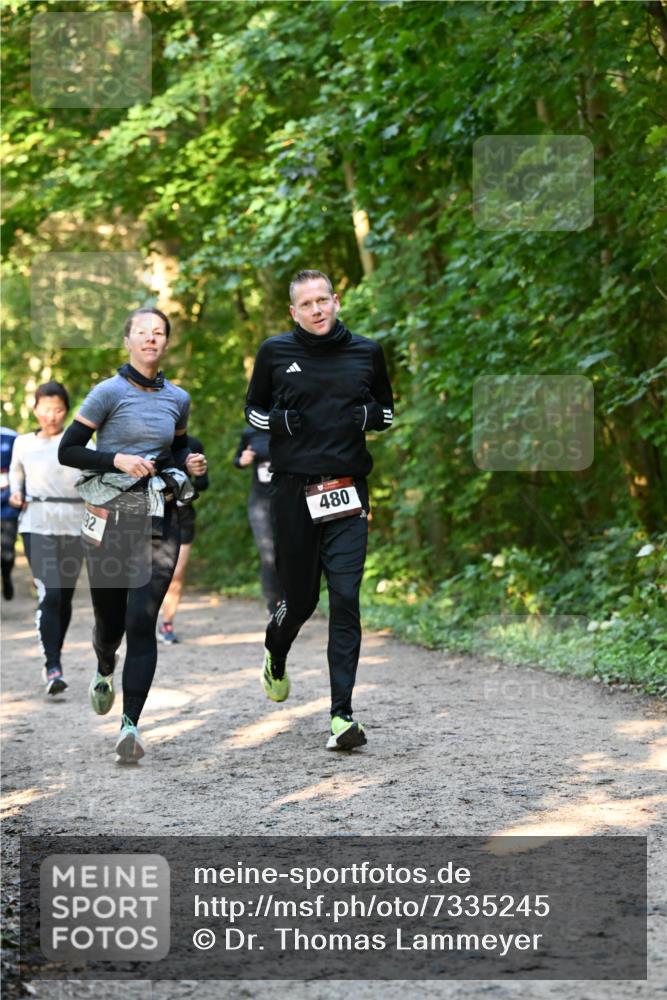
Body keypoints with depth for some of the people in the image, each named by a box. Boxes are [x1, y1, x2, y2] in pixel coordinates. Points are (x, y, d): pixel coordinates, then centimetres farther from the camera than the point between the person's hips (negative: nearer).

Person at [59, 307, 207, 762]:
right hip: (110, 518, -2)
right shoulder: (110, 393, -5)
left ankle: (131, 725, -11)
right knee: (110, 620, 8)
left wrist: (190, 465, 3)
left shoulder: (178, 399, 9)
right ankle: (105, 671, 45)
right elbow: (67, 450, -5)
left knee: (142, 621, -11)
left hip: (160, 521, 2)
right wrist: (118, 460, -17)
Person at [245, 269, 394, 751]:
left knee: (345, 598, -10)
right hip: (294, 490, 0)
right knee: (300, 598, 8)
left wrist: (368, 417, -3)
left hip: (348, 493, 0)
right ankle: (276, 657, 43)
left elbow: (387, 411, 20)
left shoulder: (367, 352, 7)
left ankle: (343, 714, -9)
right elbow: (253, 409, 16)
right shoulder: (275, 352, 4)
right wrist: (278, 420, -5)